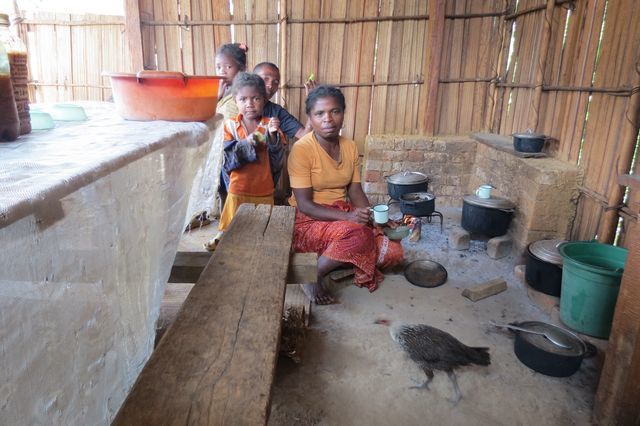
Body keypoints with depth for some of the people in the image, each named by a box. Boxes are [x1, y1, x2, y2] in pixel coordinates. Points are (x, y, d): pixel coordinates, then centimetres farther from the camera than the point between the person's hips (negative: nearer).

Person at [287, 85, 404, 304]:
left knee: (392, 252, -12)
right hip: (309, 220, -6)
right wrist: (347, 216, -30)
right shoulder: (302, 149, -16)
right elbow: (304, 205, -19)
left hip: (344, 216, 6)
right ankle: (312, 277, -12)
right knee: (357, 235, -35)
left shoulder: (350, 147, 3)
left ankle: (344, 265, 9)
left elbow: (355, 191, 5)